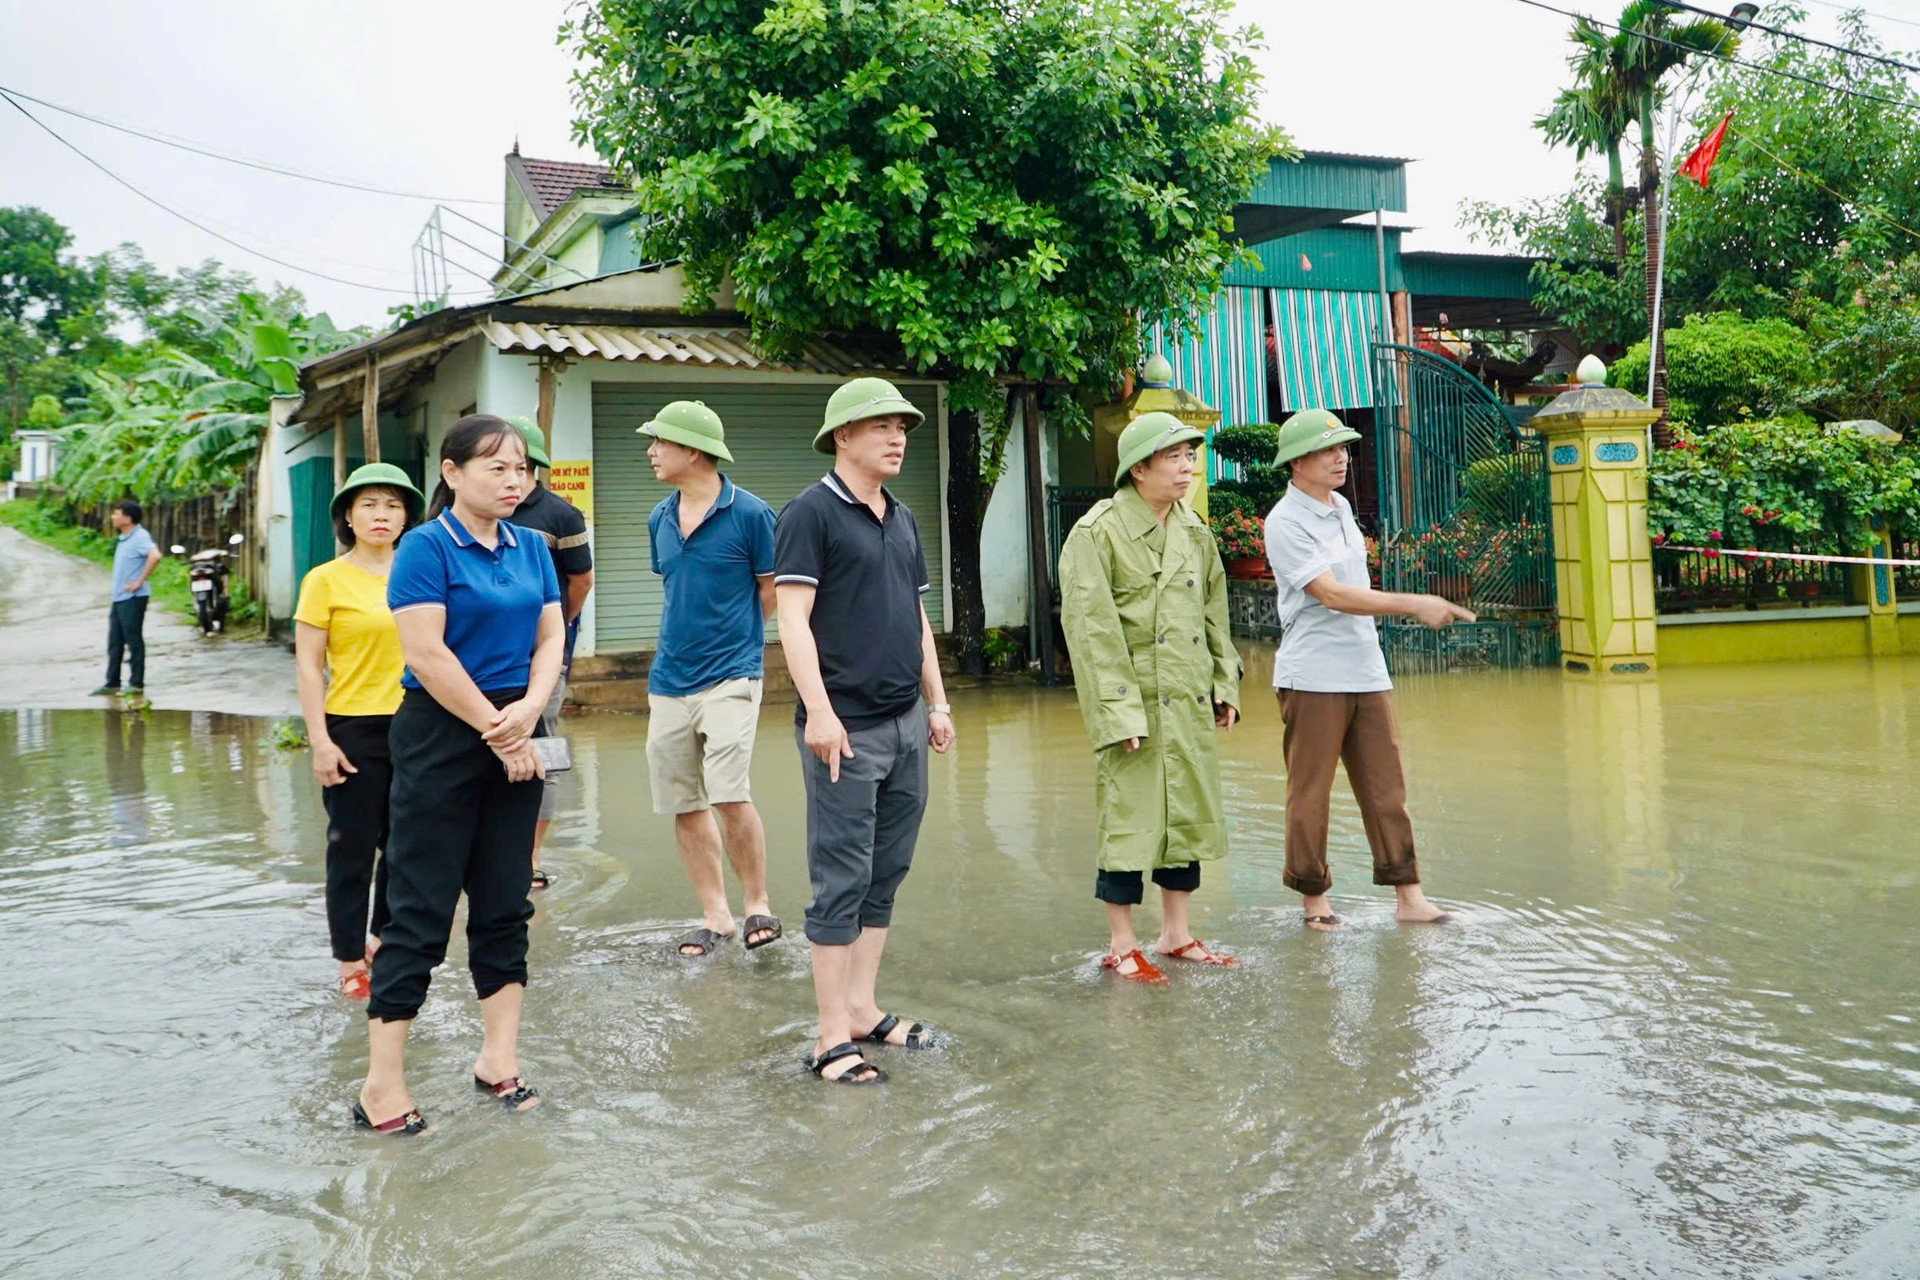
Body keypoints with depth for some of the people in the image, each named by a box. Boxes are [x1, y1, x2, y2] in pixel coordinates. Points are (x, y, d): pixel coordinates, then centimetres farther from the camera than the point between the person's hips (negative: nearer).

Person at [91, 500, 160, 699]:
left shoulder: (140, 537, -14)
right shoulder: (123, 539, 16)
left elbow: (155, 556, -32)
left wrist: (140, 581, -25)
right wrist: (114, 598, 20)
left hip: (132, 598, -9)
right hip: (119, 598, 9)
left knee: (134, 641, -3)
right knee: (115, 643, 11)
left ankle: (137, 684, 4)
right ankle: (112, 683, 17)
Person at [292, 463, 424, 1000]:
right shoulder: (326, 580, -4)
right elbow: (308, 667, -6)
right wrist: (320, 740, -13)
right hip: (354, 729, -4)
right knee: (353, 847, 4)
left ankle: (383, 939, 31)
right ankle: (351, 961, 16)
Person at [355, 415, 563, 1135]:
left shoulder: (530, 548, 10)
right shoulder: (427, 547, -9)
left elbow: (551, 636, 8)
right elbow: (425, 653, -16)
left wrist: (528, 711, -11)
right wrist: (497, 732, -13)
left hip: (516, 739, 6)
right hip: (441, 738, -6)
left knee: (505, 901, 10)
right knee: (421, 907, -2)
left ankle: (499, 1056, 21)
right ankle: (382, 1085, 7)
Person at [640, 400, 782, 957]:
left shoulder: (750, 513, -8)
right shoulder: (659, 520, 10)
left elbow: (771, 592, 0)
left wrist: (727, 636, 7)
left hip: (729, 676, -6)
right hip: (668, 681, 6)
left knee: (728, 795, -15)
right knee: (684, 805, 8)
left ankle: (757, 902, 5)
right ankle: (714, 914, 20)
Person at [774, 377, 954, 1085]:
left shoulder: (902, 519, 17)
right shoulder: (812, 513, -7)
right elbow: (793, 619, -14)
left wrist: (937, 703, 18)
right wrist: (818, 711, -21)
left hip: (906, 725, 8)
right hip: (847, 730, -8)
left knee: (886, 875, 12)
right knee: (841, 882, -3)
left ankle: (864, 1009, 23)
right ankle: (833, 1037, 5)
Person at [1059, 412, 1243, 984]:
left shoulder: (1193, 530, 12)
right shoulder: (1097, 532, -11)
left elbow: (1214, 612, 20)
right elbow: (1090, 628, -14)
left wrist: (1225, 684, 14)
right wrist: (1118, 710, -18)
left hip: (1189, 700, 7)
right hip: (1133, 698, -7)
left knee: (1190, 812, 12)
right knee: (1129, 816, -2)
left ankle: (1176, 933, 26)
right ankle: (1121, 947, 11)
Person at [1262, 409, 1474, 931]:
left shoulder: (1341, 508, 14)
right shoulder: (1285, 523, -12)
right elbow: (1332, 594, -19)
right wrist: (1413, 604, -22)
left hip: (1367, 672, 7)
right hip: (1313, 677, -7)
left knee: (1386, 787, 6)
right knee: (1310, 793, 1)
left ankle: (1407, 894, 10)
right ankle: (1313, 897, 13)